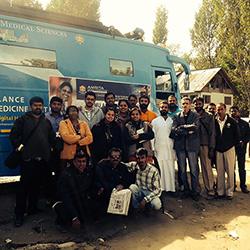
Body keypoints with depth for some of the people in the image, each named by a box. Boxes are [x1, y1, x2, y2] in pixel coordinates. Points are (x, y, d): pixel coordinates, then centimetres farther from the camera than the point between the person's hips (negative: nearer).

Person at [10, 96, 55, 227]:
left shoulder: (46, 122, 17)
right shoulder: (23, 120, 4)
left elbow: (52, 137, 21)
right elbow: (13, 135, 0)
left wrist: (50, 149, 11)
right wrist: (19, 147, -6)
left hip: (43, 159, 5)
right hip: (28, 158, -4)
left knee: (37, 185, 13)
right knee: (24, 185, -3)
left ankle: (32, 208, 27)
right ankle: (19, 214, 5)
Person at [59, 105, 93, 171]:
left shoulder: (84, 124, 13)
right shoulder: (63, 123, 3)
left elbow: (90, 138, 0)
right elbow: (66, 137, -15)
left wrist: (78, 142, -13)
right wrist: (80, 137, -6)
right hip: (69, 155, -3)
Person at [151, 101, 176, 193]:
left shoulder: (172, 121, 13)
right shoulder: (155, 121, 9)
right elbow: (152, 136, 5)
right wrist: (153, 149, -2)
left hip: (170, 148, 1)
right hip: (159, 149, -1)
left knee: (171, 168, 0)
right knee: (160, 168, -3)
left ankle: (171, 188, 9)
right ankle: (161, 188, 5)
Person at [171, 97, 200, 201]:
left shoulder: (195, 115, 7)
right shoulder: (177, 116, 11)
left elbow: (195, 127, -11)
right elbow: (174, 129, -5)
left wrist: (182, 127, -6)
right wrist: (188, 132, -9)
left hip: (192, 145, -1)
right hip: (180, 145, 2)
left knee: (194, 170, 1)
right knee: (182, 170, 7)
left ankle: (194, 191, 14)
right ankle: (186, 190, 21)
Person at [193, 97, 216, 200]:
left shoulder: (209, 117, 5)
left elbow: (212, 133, 2)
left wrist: (212, 149, -5)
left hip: (205, 145, -2)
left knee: (207, 168, -3)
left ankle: (210, 190, 6)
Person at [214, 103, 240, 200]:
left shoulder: (232, 122, -1)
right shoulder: (214, 122, 3)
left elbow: (237, 136, 6)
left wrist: (232, 145, 6)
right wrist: (214, 147, 7)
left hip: (229, 149, -2)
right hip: (218, 150, 2)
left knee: (230, 171, 1)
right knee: (219, 172, 6)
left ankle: (229, 192, 11)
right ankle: (220, 192, 15)